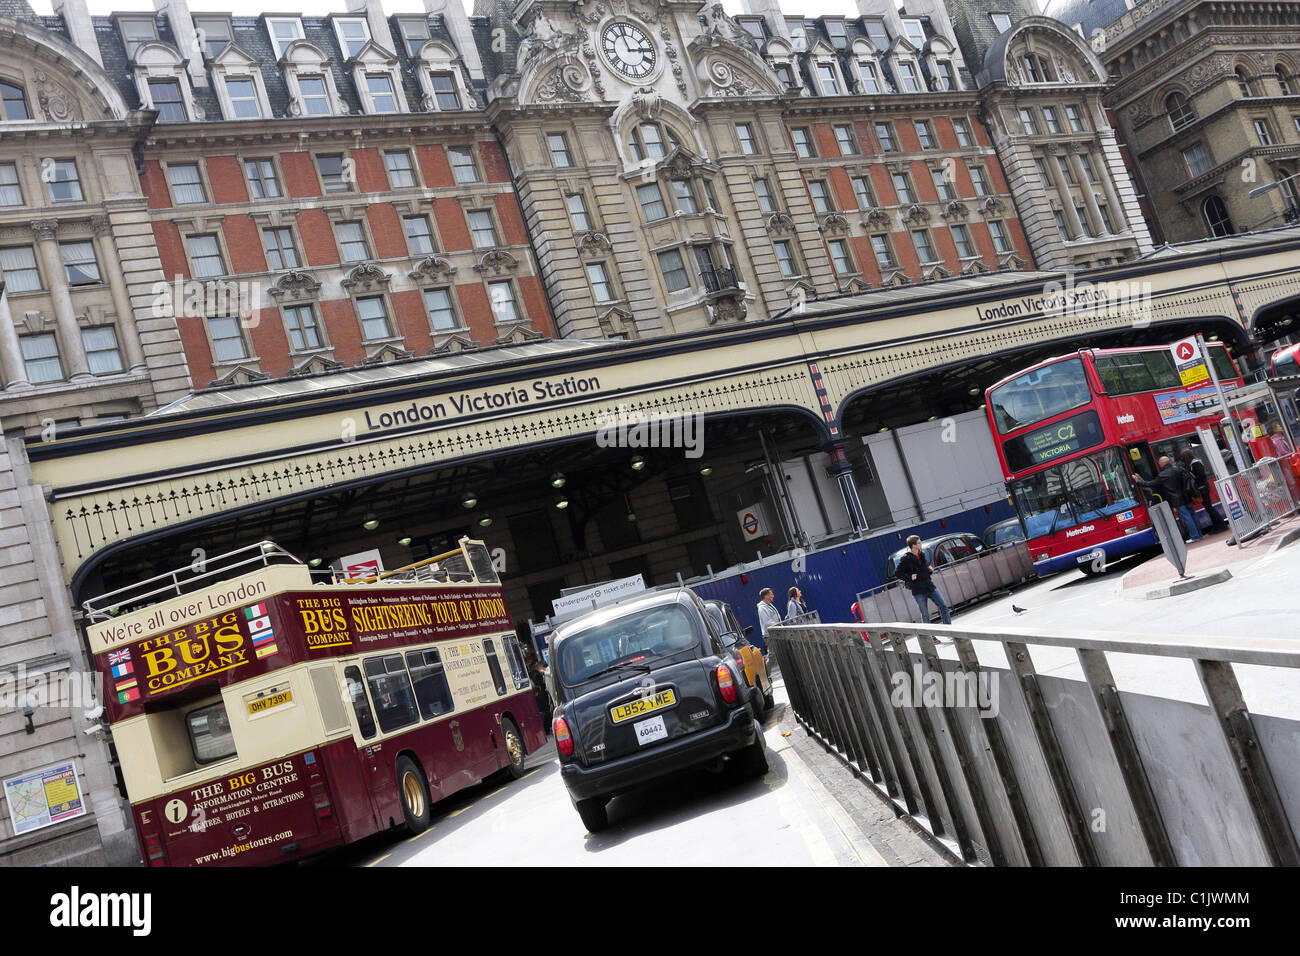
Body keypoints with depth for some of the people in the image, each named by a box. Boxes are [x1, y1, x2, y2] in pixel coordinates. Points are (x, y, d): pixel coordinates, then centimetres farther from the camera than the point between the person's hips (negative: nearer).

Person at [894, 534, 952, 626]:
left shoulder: (922, 554, 8)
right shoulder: (906, 559, -12)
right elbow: (897, 573, -10)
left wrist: (930, 568, 4)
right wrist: (909, 577, -17)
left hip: (930, 586, 6)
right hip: (918, 591, -6)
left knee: (943, 606, 3)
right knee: (925, 614, 2)